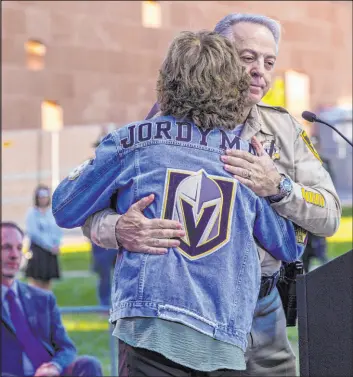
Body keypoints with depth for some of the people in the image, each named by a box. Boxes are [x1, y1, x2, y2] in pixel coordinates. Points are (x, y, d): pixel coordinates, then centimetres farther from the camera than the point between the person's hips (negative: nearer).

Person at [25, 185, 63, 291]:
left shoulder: (52, 212, 10)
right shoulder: (32, 213, -5)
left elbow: (58, 231, 11)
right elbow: (33, 233, -11)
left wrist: (56, 245, -7)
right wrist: (50, 246, -11)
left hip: (51, 250, 5)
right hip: (37, 250, -5)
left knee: (47, 284, 6)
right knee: (36, 282, -10)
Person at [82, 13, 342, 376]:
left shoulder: (285, 128, 8)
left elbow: (329, 215, 1)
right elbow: (94, 210, -8)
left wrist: (278, 186, -18)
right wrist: (120, 230, -32)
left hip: (260, 311, 4)